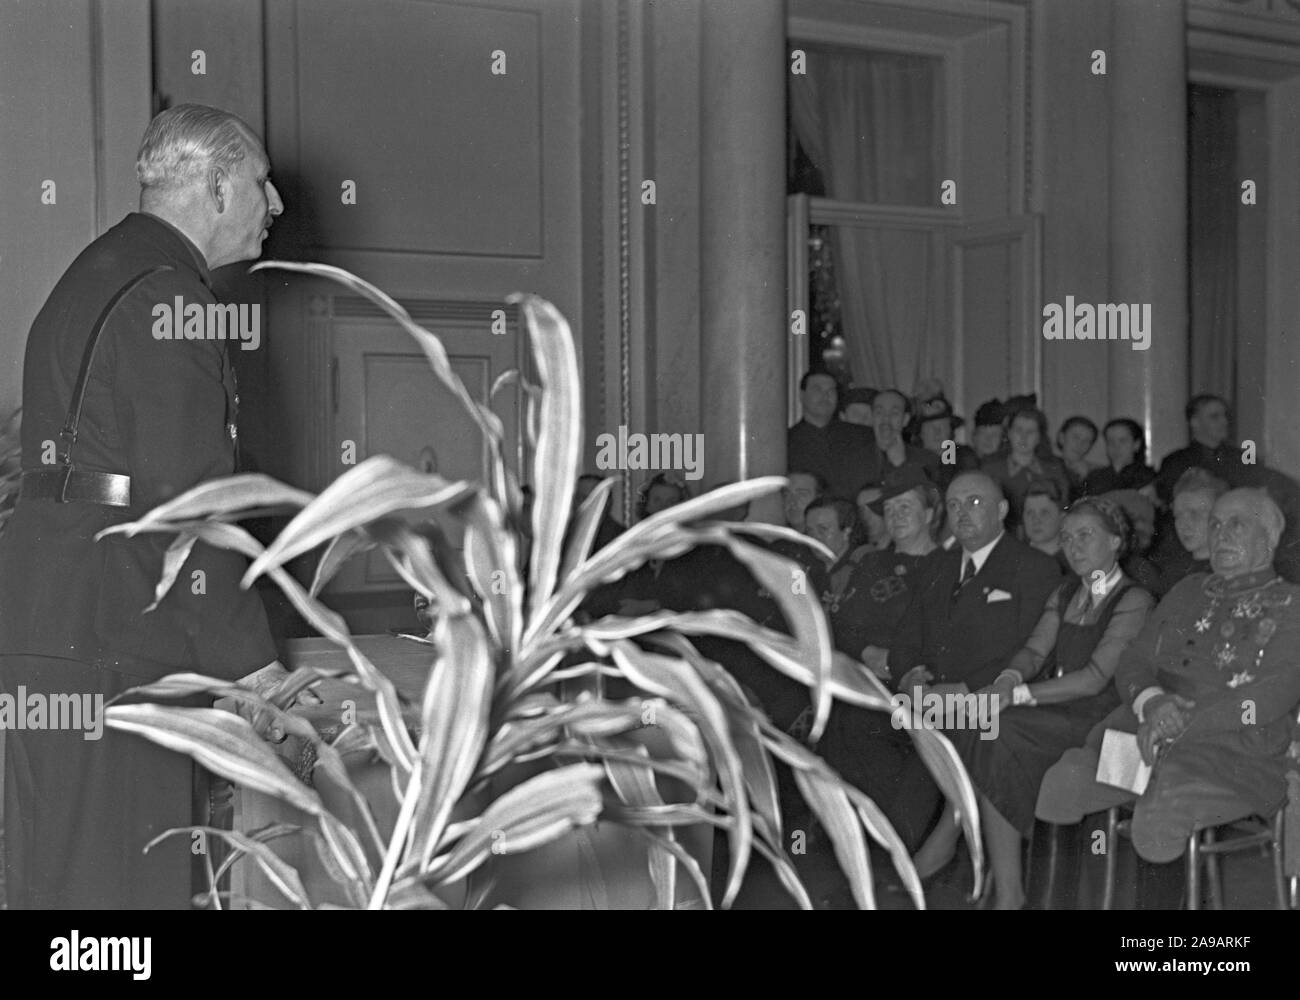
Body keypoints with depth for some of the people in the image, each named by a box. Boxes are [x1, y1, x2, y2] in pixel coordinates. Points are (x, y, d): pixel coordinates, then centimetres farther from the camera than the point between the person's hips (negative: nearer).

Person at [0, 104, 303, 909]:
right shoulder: (168, 297, -13)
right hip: (105, 637, -10)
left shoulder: (98, 273, 19)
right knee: (116, 879, -4)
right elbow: (184, 503, -19)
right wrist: (251, 660, -15)